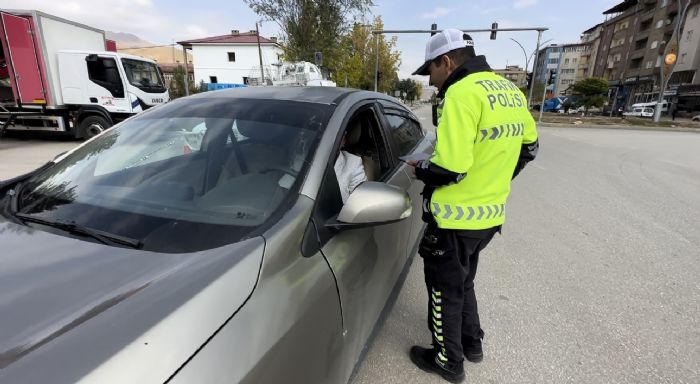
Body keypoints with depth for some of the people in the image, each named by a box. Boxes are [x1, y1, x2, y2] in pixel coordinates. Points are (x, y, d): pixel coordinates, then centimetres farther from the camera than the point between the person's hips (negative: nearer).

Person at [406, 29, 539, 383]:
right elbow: (529, 146, 18)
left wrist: (419, 168, -8)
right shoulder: (510, 91, 8)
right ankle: (472, 343, 44)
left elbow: (449, 168, -28)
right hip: (491, 214, 9)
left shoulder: (462, 93, -21)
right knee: (462, 282, 27)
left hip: (457, 218, -9)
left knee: (445, 290, 12)